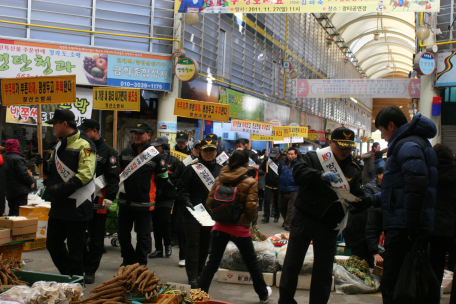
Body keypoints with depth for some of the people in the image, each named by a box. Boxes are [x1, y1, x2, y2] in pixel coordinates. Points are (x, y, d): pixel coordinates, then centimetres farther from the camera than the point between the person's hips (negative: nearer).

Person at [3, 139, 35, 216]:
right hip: (20, 191, -8)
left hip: (9, 191, 8)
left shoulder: (4, 158, 10)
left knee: (12, 211, 16)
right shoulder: (17, 158, -16)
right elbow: (23, 173, -20)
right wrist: (31, 181, -7)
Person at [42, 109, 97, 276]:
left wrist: (61, 189, -28)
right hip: (58, 206, 9)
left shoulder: (83, 145, -12)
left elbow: (85, 174, -23)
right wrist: (44, 165, 3)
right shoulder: (59, 146, 17)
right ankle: (66, 275, 31)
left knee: (75, 249, 1)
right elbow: (53, 172, 25)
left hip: (76, 206, -9)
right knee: (53, 244, 16)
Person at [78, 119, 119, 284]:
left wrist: (109, 197, -19)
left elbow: (113, 177, -8)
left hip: (98, 203, -5)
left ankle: (90, 271, 11)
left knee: (96, 239, 3)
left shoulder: (108, 152, -2)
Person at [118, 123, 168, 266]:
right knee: (122, 232, 12)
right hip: (125, 201, 5)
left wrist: (149, 188, 4)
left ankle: (140, 263, 16)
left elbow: (163, 178, 1)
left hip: (144, 203, -5)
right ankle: (128, 259, 28)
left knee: (143, 235, 4)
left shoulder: (155, 156, -5)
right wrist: (122, 185, 12)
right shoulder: (125, 153, 8)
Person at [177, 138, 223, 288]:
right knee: (193, 245, -5)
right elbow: (182, 188, -4)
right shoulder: (192, 168, -3)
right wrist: (187, 201, -18)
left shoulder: (220, 170, 10)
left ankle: (199, 273, 25)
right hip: (192, 213, -4)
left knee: (205, 245, 12)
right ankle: (192, 277, -2)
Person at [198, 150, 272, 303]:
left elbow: (209, 202, 0)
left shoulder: (219, 179, -1)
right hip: (240, 229, -2)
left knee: (212, 263, 9)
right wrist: (253, 219, 6)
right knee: (252, 263, 16)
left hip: (220, 227, 2)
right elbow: (251, 207, -15)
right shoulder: (250, 183, -11)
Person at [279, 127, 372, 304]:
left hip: (329, 226, 3)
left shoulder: (354, 171, 10)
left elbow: (358, 201, 6)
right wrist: (321, 175, -35)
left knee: (324, 272, 8)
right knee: (291, 265, 5)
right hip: (304, 219, -3)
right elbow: (298, 173, -20)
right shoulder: (313, 157, -2)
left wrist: (370, 199, -17)